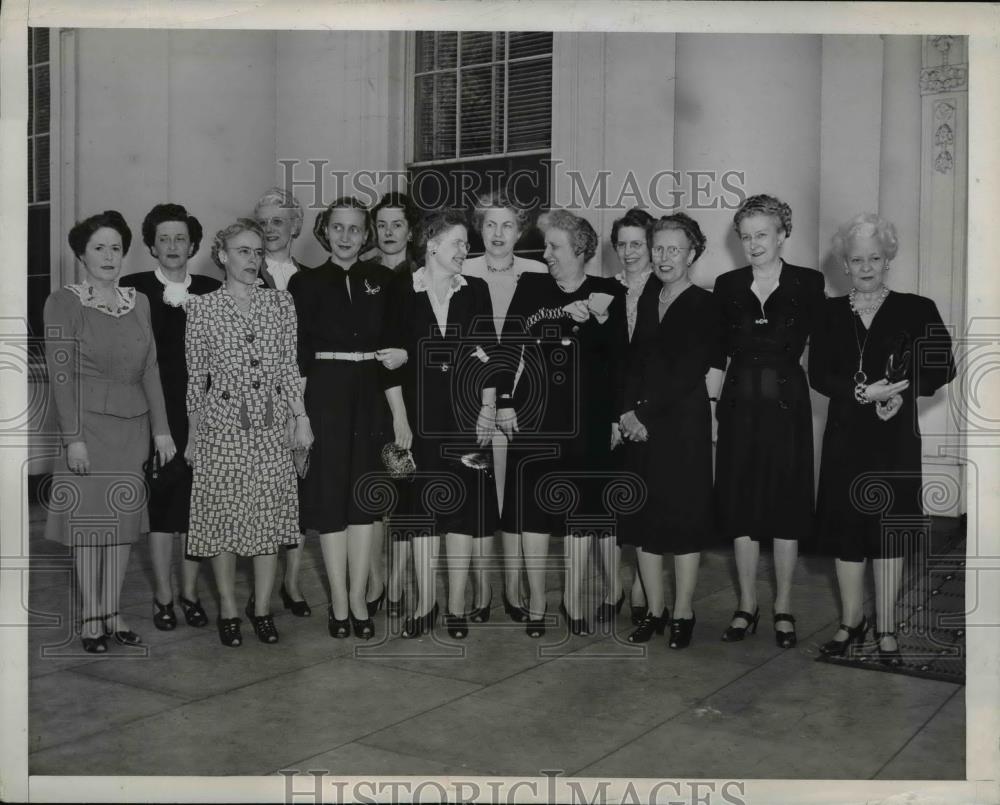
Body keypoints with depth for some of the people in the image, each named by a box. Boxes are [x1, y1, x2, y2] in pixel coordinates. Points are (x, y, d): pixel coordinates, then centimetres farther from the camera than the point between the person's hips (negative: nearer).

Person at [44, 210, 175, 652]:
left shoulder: (138, 302, 9)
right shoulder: (63, 302, -4)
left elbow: (150, 368, 9)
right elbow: (60, 374, -8)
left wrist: (161, 428, 5)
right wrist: (73, 437, -14)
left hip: (133, 425, 4)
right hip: (89, 421, -4)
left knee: (124, 518, 7)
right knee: (89, 518, 1)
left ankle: (113, 613, 17)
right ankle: (91, 618, 12)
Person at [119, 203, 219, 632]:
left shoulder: (210, 291, 7)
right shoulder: (134, 288, 1)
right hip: (155, 414, -2)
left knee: (196, 500, 6)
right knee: (159, 499, 5)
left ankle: (189, 592, 19)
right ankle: (163, 594, 17)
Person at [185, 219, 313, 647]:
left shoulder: (280, 302, 6)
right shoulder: (202, 308, 0)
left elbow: (289, 366, 8)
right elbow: (195, 376, 4)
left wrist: (300, 417, 2)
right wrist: (192, 434, 4)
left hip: (272, 423, 2)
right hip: (220, 423, -2)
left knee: (270, 514, 4)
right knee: (222, 515, 4)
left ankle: (262, 607, 17)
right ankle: (228, 609, 18)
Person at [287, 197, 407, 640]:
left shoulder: (381, 279, 7)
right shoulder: (306, 282, 1)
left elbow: (391, 343, 6)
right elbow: (295, 354, -3)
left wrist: (399, 410, 0)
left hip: (371, 393, 2)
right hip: (325, 393, -2)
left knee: (365, 495, 6)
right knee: (330, 493, 2)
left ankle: (358, 596, 16)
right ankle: (340, 601, 11)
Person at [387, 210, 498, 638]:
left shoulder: (476, 291, 6)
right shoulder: (401, 290, 0)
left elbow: (488, 353, 4)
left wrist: (488, 410, -4)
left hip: (466, 413, 1)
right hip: (419, 413, -1)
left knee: (463, 508, 3)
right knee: (423, 508, 4)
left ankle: (457, 605, 13)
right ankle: (425, 603, 16)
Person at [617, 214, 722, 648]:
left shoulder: (705, 306, -6)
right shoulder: (647, 298, 12)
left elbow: (689, 372, -12)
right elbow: (635, 359, 8)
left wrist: (646, 412, -12)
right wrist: (629, 409, -6)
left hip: (683, 422, -5)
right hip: (641, 423, 6)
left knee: (684, 515, 1)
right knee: (642, 517, 7)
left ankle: (683, 614, 13)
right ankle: (654, 611, 19)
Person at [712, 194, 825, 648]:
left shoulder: (808, 284, -1)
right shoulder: (727, 286, 6)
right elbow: (717, 352, 7)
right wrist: (715, 400, -1)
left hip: (787, 404, -2)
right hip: (740, 405, 2)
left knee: (785, 507, 4)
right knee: (741, 507, 6)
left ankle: (783, 608, 17)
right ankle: (747, 605, 19)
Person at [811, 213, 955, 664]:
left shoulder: (916, 310, 1)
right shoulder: (830, 314, 5)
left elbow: (942, 368, 0)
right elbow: (818, 374, -3)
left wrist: (901, 391, -16)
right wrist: (863, 393, -18)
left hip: (896, 440, -2)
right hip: (845, 437, 2)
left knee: (888, 531, 4)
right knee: (845, 530, 6)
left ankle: (885, 628, 17)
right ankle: (851, 622, 22)